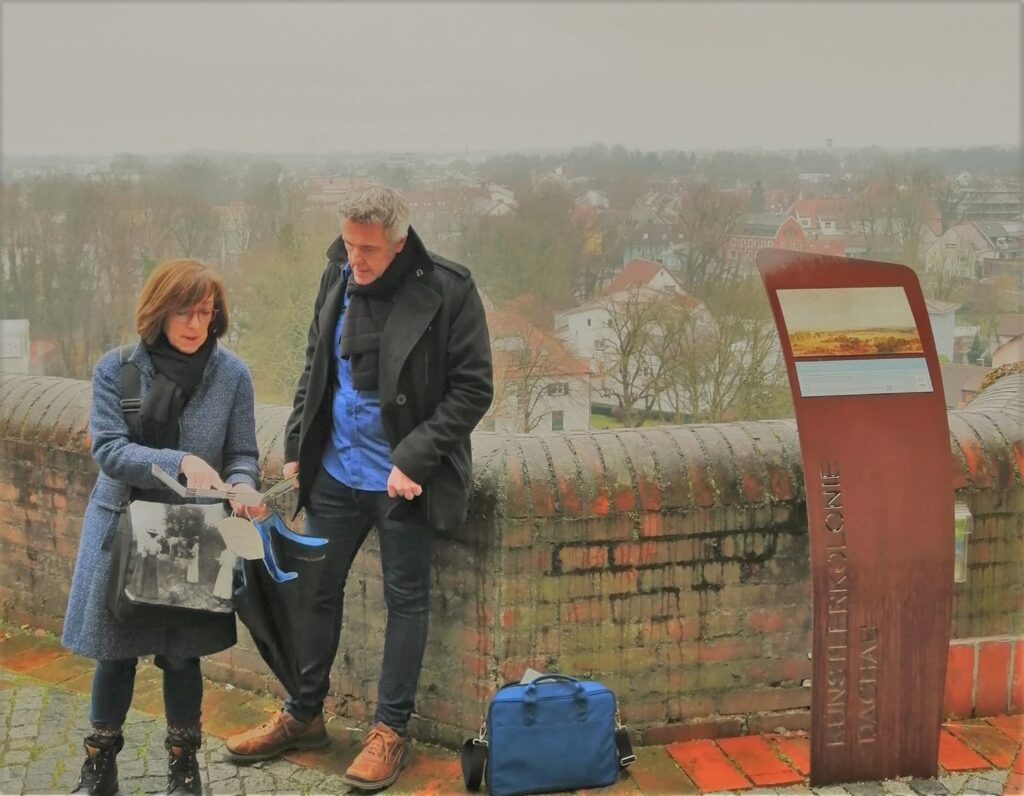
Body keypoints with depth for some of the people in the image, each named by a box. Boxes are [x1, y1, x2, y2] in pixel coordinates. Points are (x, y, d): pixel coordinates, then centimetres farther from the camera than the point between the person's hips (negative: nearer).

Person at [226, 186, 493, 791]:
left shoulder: (447, 292, -16)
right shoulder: (339, 278, 2)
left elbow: (473, 389, -14)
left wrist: (415, 459, -19)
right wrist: (297, 445, 9)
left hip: (402, 479, -5)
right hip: (335, 471, 6)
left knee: (406, 600, 6)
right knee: (316, 589, 12)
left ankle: (391, 731, 18)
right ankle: (303, 716, 28)